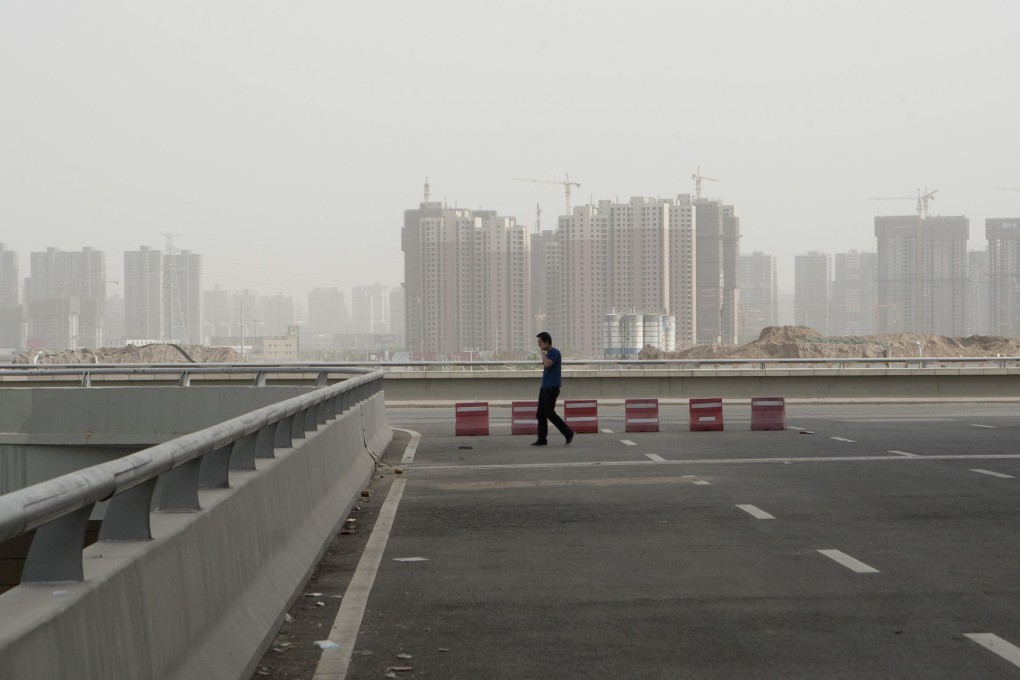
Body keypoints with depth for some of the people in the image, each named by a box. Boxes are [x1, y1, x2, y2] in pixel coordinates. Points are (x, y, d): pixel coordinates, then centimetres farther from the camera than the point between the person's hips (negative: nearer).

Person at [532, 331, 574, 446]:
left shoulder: (555, 352, -12)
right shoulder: (548, 353, 17)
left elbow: (547, 364, -28)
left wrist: (543, 351, -16)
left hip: (552, 388, -10)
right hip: (544, 387, 10)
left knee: (550, 413, -9)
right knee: (540, 414, 5)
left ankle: (568, 433, 1)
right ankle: (542, 439, 6)